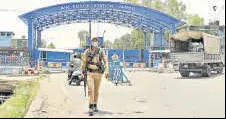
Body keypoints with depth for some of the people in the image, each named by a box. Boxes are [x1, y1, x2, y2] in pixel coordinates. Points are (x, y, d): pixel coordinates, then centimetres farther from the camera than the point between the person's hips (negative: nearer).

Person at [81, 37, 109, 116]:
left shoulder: (101, 52, -2)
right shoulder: (86, 52, 0)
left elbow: (106, 62, -9)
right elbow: (84, 63, 8)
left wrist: (106, 71, -23)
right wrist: (82, 73, 7)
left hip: (99, 74, 1)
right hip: (90, 73, -1)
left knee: (96, 91, 13)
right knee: (90, 90, -14)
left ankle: (95, 106, 31)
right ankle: (90, 108, -19)